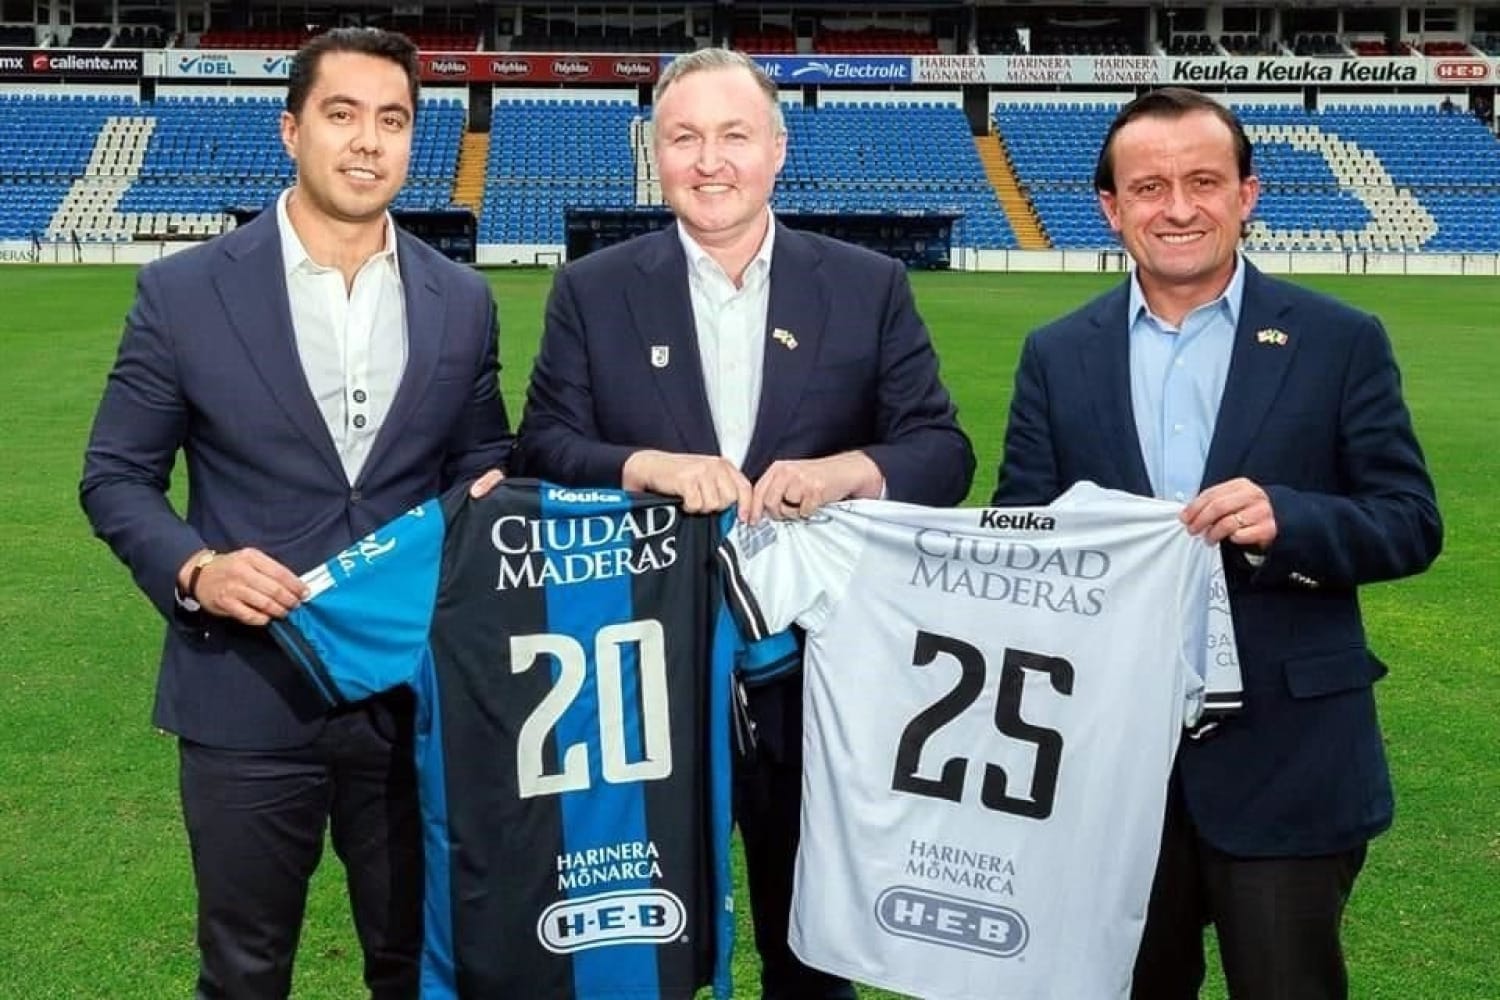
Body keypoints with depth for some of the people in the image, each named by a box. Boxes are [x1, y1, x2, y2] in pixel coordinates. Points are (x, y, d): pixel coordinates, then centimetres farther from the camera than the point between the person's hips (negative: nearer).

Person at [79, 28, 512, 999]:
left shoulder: (462, 300, 4)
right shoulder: (184, 291, -4)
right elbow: (116, 477, 0)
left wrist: (491, 502, -11)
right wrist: (193, 570, -17)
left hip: (416, 697, 2)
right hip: (248, 699, -2)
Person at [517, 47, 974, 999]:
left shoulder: (869, 286, 0)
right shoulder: (592, 290, 1)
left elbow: (944, 450, -4)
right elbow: (544, 447, -4)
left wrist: (849, 470, -25)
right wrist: (647, 466, -24)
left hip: (817, 672, 0)